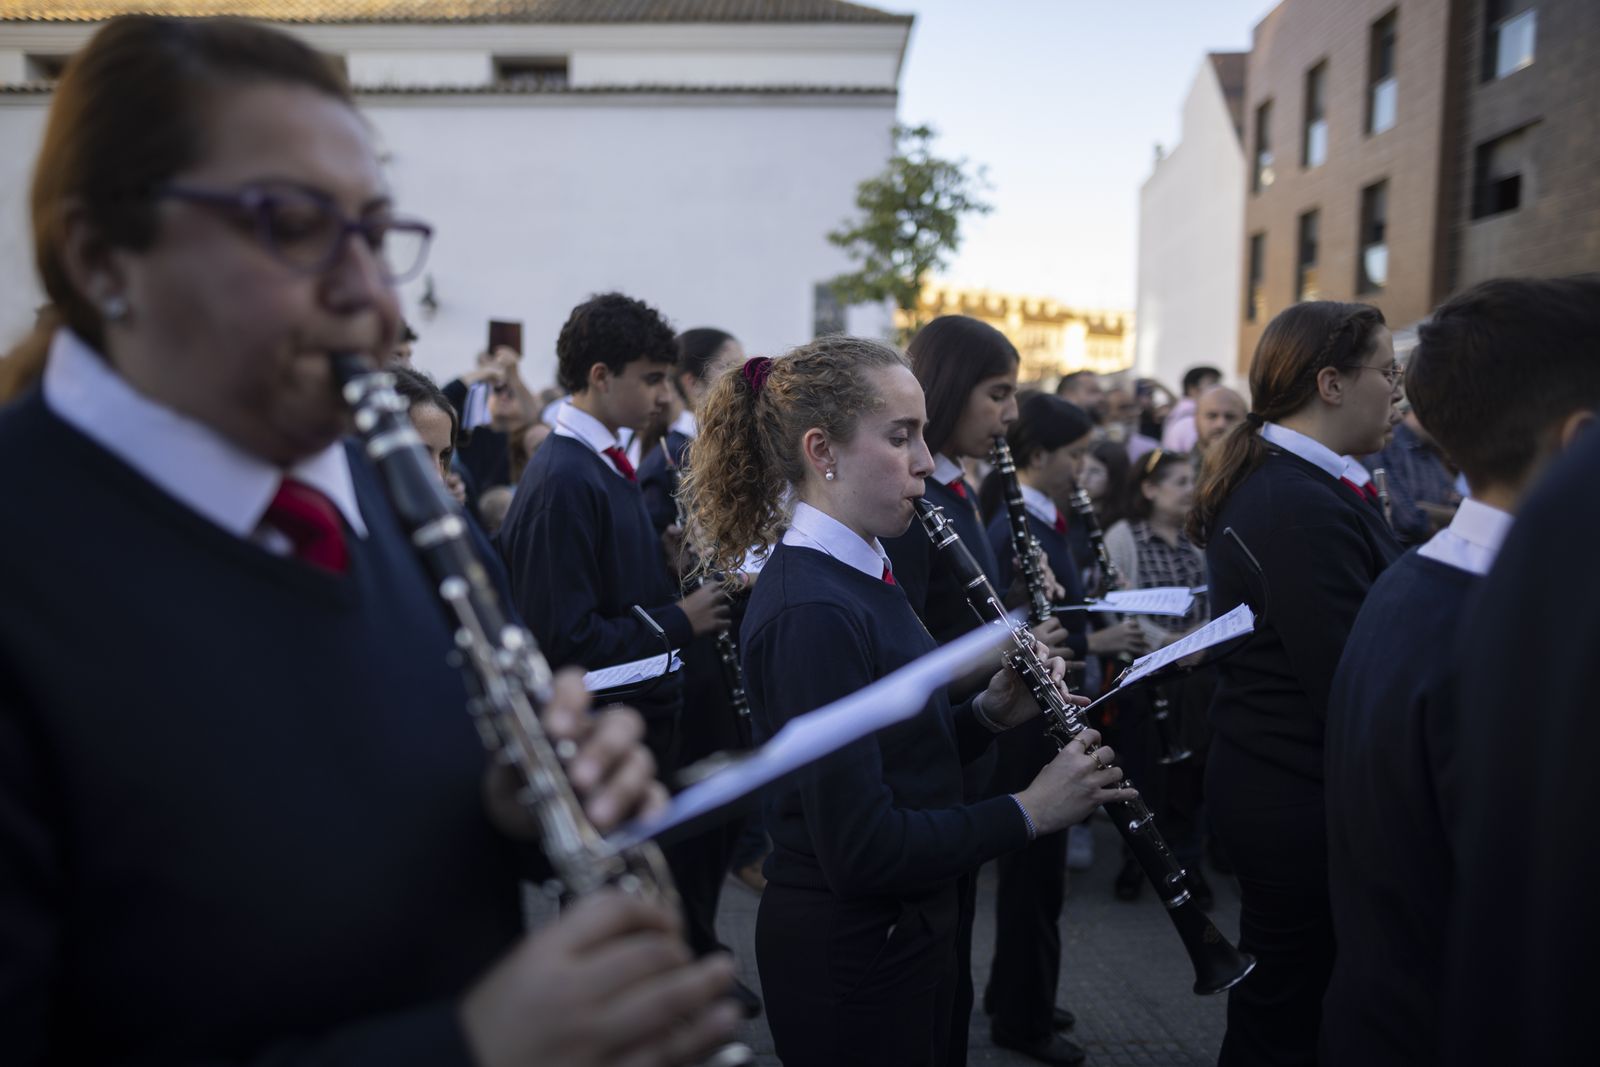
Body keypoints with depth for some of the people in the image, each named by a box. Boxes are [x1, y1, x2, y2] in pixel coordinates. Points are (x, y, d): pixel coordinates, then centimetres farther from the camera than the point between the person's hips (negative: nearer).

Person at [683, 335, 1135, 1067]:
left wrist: (990, 712, -4)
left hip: (905, 928, 9)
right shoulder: (809, 612, -25)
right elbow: (862, 848, -28)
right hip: (845, 957, -9)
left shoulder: (863, 574, 5)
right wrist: (1026, 812, -20)